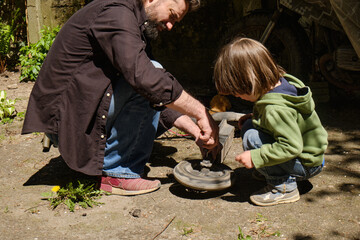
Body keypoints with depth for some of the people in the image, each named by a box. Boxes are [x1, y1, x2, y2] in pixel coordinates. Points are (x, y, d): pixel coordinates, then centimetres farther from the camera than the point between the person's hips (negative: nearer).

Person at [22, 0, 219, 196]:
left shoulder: (137, 25, 15)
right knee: (150, 87, -21)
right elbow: (143, 76, -32)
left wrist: (195, 129, 4)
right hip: (65, 119, -10)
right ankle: (117, 171, -10)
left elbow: (160, 102, 14)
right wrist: (201, 112, -25)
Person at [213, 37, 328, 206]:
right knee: (248, 125, 3)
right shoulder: (280, 83, -3)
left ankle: (284, 188, -12)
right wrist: (254, 116, 3)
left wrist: (255, 157, -30)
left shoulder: (275, 110, -32)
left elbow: (292, 146, -35)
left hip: (307, 165, -10)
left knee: (252, 137, -24)